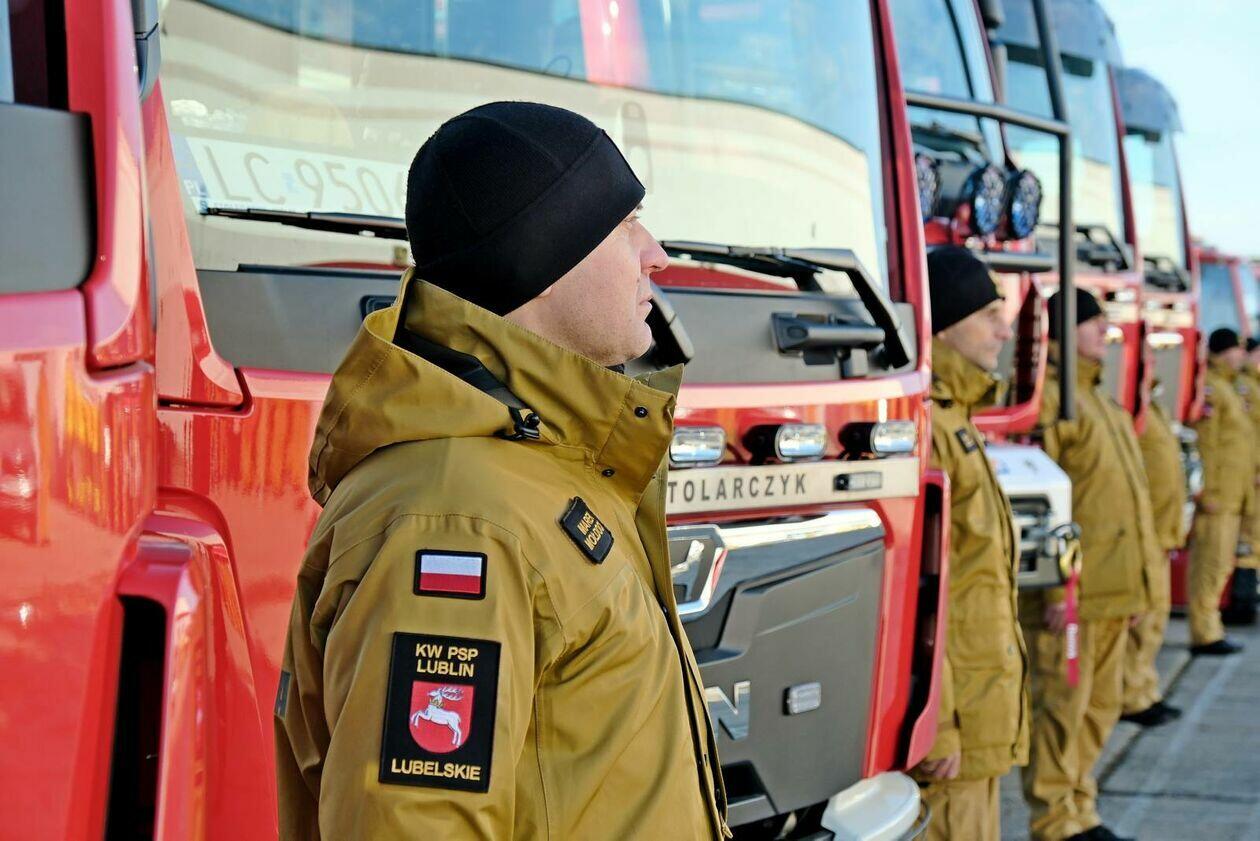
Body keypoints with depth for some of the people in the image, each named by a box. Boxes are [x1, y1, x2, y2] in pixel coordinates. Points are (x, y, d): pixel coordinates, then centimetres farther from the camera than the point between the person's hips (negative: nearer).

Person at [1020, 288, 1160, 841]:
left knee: (1100, 706, 15)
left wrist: (1140, 584, 21)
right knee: (1061, 706, -4)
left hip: (1113, 588, 10)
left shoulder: (1098, 399, 19)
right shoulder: (1046, 398, -11)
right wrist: (1055, 584, -21)